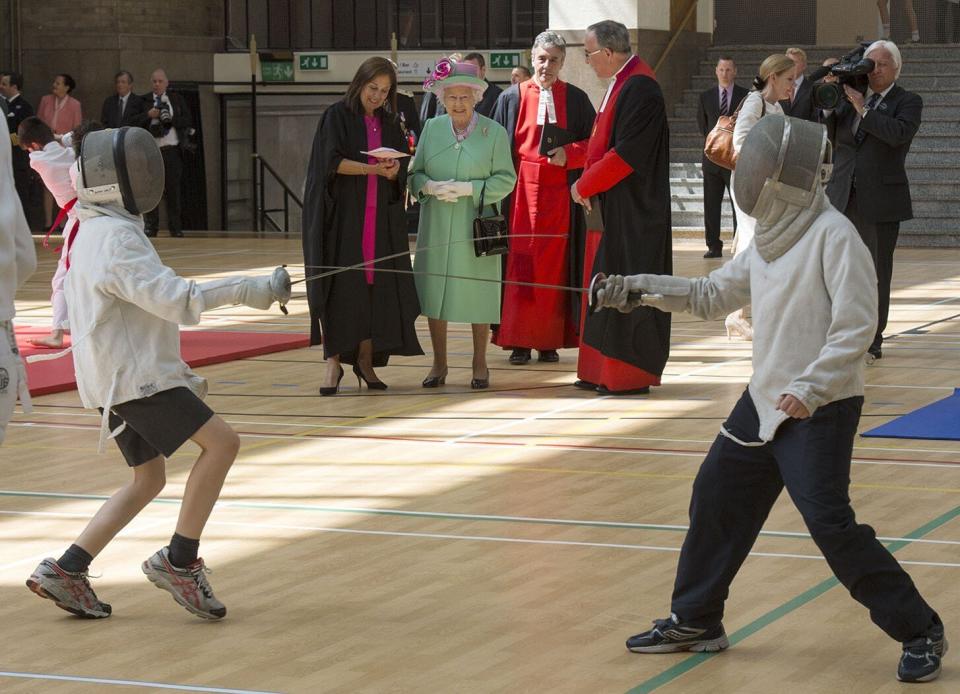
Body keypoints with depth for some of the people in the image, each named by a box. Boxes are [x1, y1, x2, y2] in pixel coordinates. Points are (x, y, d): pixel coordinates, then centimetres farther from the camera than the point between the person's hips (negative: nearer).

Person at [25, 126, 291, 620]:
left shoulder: (96, 232, 14)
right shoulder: (115, 237, -17)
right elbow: (175, 300, -27)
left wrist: (179, 374, 23)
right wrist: (251, 291, -25)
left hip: (122, 374, 10)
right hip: (133, 376, -10)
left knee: (149, 480, 15)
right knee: (221, 443, -13)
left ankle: (66, 572, 11)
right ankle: (179, 560, -8)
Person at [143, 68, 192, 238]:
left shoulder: (177, 99, 11)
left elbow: (188, 121, 5)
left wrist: (171, 119, -9)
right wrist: (148, 115, -13)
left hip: (172, 150, 0)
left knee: (173, 189, 1)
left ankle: (175, 228, 5)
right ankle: (151, 226, 4)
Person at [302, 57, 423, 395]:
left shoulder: (390, 124, 13)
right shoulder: (337, 116, -1)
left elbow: (400, 174, 10)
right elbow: (333, 162, -12)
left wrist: (393, 172, -13)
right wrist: (372, 168, -24)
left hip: (381, 218, 4)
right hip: (342, 215, -4)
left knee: (377, 287, -1)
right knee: (340, 288, -8)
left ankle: (365, 360, 9)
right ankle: (333, 362, -4)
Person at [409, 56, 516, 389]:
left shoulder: (495, 132, -1)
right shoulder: (431, 128, 8)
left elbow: (506, 179, -4)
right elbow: (414, 174, 9)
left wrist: (468, 189, -16)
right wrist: (430, 187, -13)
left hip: (476, 227, -3)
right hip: (436, 227, 3)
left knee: (477, 294, 1)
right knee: (434, 293, 3)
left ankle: (480, 365, 13)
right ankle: (439, 364, 15)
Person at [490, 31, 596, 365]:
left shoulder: (576, 99, 6)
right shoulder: (511, 98, 6)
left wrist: (568, 154, -12)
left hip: (560, 194, 0)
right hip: (521, 191, 0)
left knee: (554, 266, 1)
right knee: (520, 265, -3)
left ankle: (550, 341, 6)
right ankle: (519, 340, 1)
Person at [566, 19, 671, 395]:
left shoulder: (639, 89, -18)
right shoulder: (621, 84, 13)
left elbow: (627, 154, -22)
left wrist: (584, 185, -14)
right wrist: (569, 154, 12)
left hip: (631, 215, -10)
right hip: (611, 210, 10)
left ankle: (630, 375, 1)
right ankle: (603, 371, 17)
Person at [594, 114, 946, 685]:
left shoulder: (833, 234, -17)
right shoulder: (770, 238, 7)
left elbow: (857, 324, -22)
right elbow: (711, 296, 19)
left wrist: (810, 388, -28)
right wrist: (640, 289, 11)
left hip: (821, 407, -9)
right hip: (766, 399, 9)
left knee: (830, 524, -14)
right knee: (717, 499, 13)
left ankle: (919, 632, -1)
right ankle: (695, 622, 29)